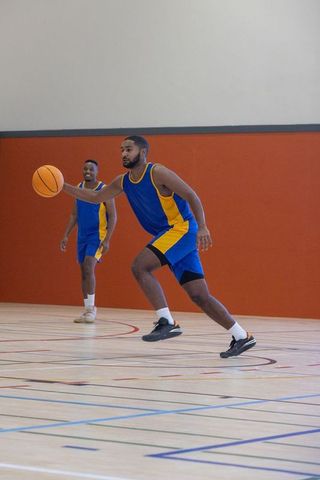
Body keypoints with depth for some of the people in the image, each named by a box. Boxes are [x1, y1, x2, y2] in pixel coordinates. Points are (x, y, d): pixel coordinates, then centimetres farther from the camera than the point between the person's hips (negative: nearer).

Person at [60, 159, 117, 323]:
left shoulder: (104, 190, -11)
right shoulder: (78, 188, 7)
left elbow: (113, 216, -12)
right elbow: (74, 214, 14)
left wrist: (107, 240, -19)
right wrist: (66, 236, 7)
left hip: (97, 235, -6)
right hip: (82, 235, 6)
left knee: (89, 268, -20)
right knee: (84, 271, 8)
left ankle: (91, 308, -15)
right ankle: (87, 310, 16)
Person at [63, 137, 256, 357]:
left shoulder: (157, 173, -12)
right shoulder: (123, 182, 11)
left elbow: (191, 196, -15)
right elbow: (96, 197, 23)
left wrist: (202, 227, -26)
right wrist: (64, 187, 11)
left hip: (183, 229, -8)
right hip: (168, 235, 8)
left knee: (140, 266, -20)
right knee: (199, 296, 3)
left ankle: (167, 322, -19)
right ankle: (242, 337, 8)